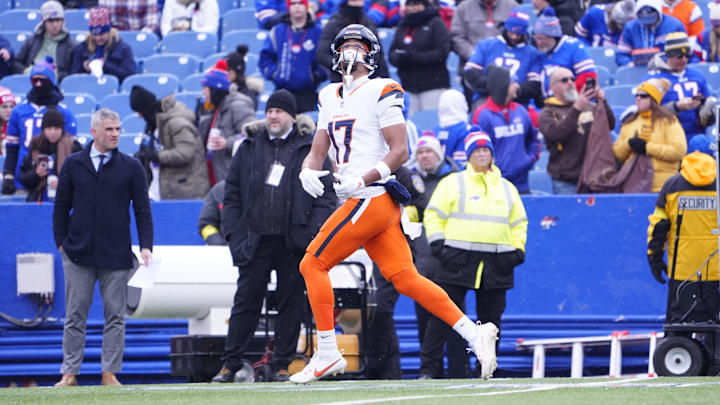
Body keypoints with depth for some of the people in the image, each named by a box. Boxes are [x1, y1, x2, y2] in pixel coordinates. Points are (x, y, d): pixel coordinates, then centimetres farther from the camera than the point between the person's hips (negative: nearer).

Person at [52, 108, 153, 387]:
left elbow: (142, 209, 6)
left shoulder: (131, 167, 6)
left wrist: (146, 246, -4)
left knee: (115, 317, 0)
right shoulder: (73, 164, 7)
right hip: (78, 255, 0)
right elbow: (61, 207, 11)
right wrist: (61, 242, 3)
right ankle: (69, 373, 5)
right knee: (75, 316, 1)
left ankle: (110, 373, 5)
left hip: (116, 256, 0)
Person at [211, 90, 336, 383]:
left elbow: (326, 196, 2)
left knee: (291, 302, 2)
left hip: (294, 243, -2)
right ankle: (230, 365, 4)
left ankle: (281, 366, 8)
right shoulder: (249, 148, 13)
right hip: (255, 239, 2)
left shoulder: (310, 150, 5)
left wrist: (313, 234, -9)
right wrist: (234, 235, 3)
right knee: (246, 301, 1)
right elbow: (232, 196, 14)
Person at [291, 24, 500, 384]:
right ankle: (474, 334, 0)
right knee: (405, 279, 1)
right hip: (365, 203, 8)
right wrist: (307, 171, -3)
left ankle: (327, 354, -4)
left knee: (313, 263, -7)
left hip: (373, 198, -8)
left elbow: (400, 152, -11)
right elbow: (318, 152, 20)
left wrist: (363, 180, -21)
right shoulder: (330, 98, 19)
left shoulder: (381, 92, -5)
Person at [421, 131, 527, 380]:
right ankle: (428, 367, -6)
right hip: (458, 258, -3)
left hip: (496, 263, 3)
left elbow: (518, 222, 24)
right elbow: (434, 216, 6)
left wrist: (518, 249, 11)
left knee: (491, 317, 4)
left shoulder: (507, 188, 19)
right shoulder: (453, 183, 8)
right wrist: (437, 243, -6)